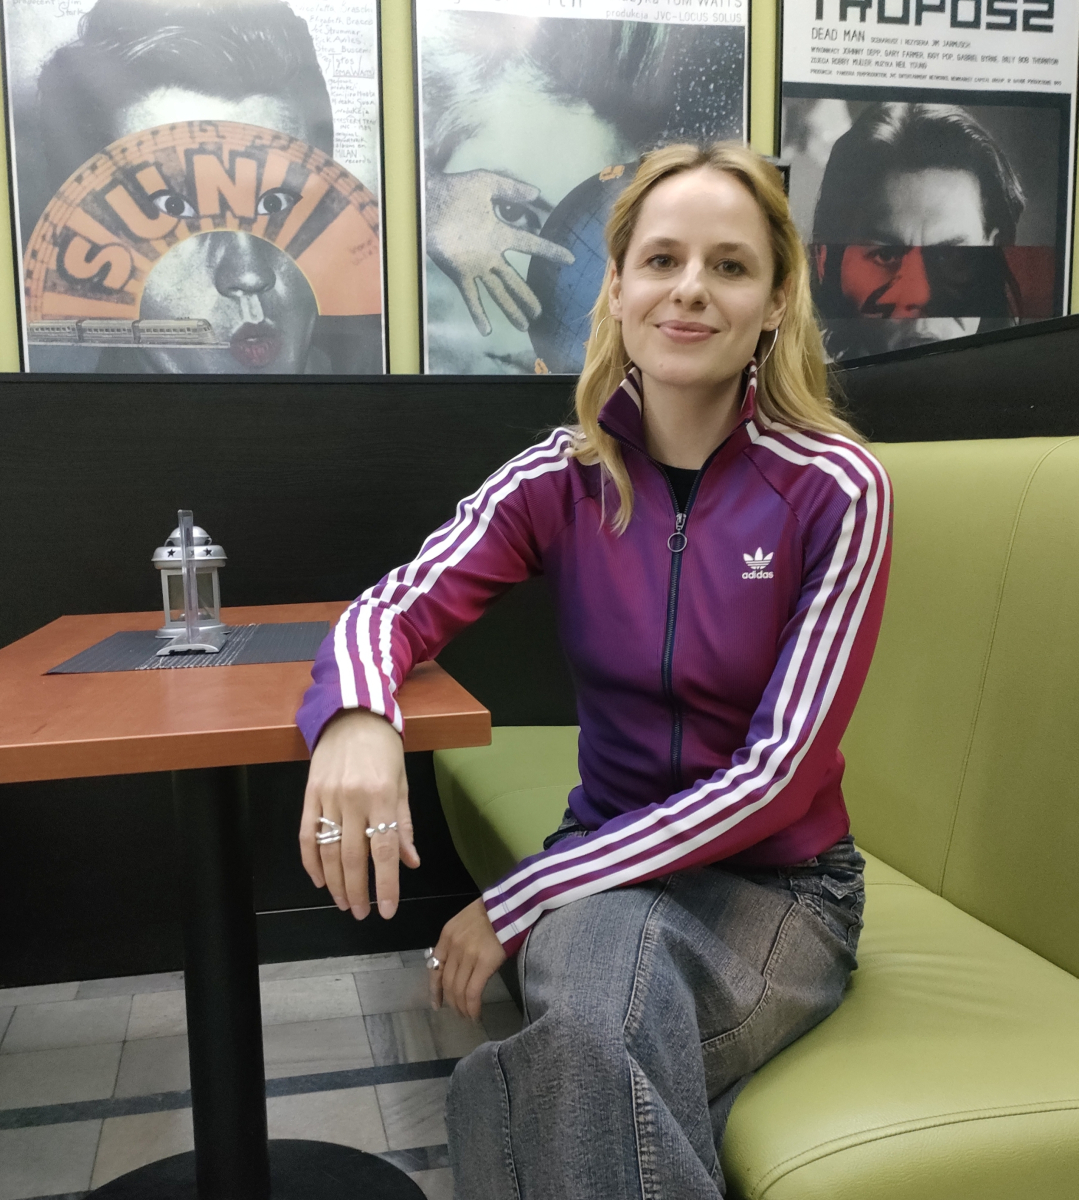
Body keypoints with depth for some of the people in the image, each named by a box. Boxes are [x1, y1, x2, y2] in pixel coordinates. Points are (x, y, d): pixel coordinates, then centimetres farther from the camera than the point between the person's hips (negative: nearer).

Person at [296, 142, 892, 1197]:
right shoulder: (564, 478, -4)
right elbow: (394, 611, -6)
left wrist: (518, 903, -19)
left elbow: (780, 771, -16)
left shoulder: (835, 491, -13)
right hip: (605, 872, 3)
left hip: (777, 880, -2)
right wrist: (354, 716, -33)